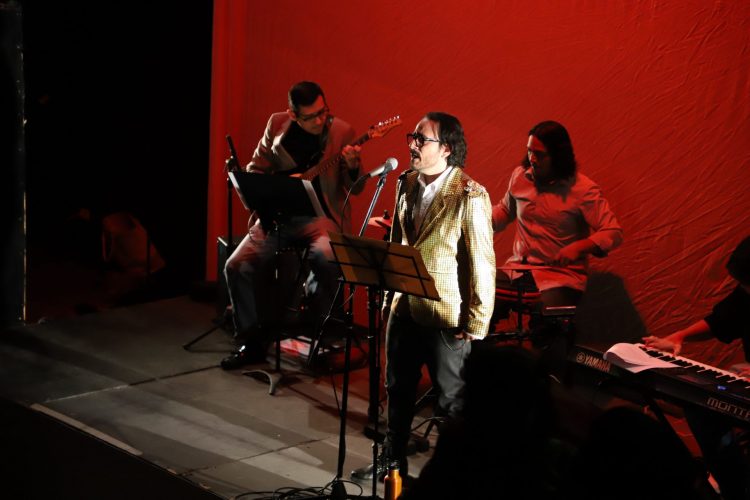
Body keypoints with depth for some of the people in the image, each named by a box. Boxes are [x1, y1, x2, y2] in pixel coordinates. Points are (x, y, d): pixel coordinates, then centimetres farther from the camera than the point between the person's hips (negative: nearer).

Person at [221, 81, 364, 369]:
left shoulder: (342, 131, -3)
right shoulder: (277, 124, 2)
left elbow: (355, 189, -1)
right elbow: (255, 169, 12)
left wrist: (352, 168, -24)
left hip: (319, 217, -3)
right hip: (276, 216, 3)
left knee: (327, 259, -34)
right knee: (237, 267, -15)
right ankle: (252, 342, 4)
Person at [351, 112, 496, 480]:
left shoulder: (470, 197, -17)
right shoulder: (407, 184, 5)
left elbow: (482, 262, -16)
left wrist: (477, 323, -15)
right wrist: (388, 297, 15)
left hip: (446, 316, -7)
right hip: (404, 308, 7)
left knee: (451, 400, 7)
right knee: (398, 389, 20)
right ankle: (392, 460, 38)